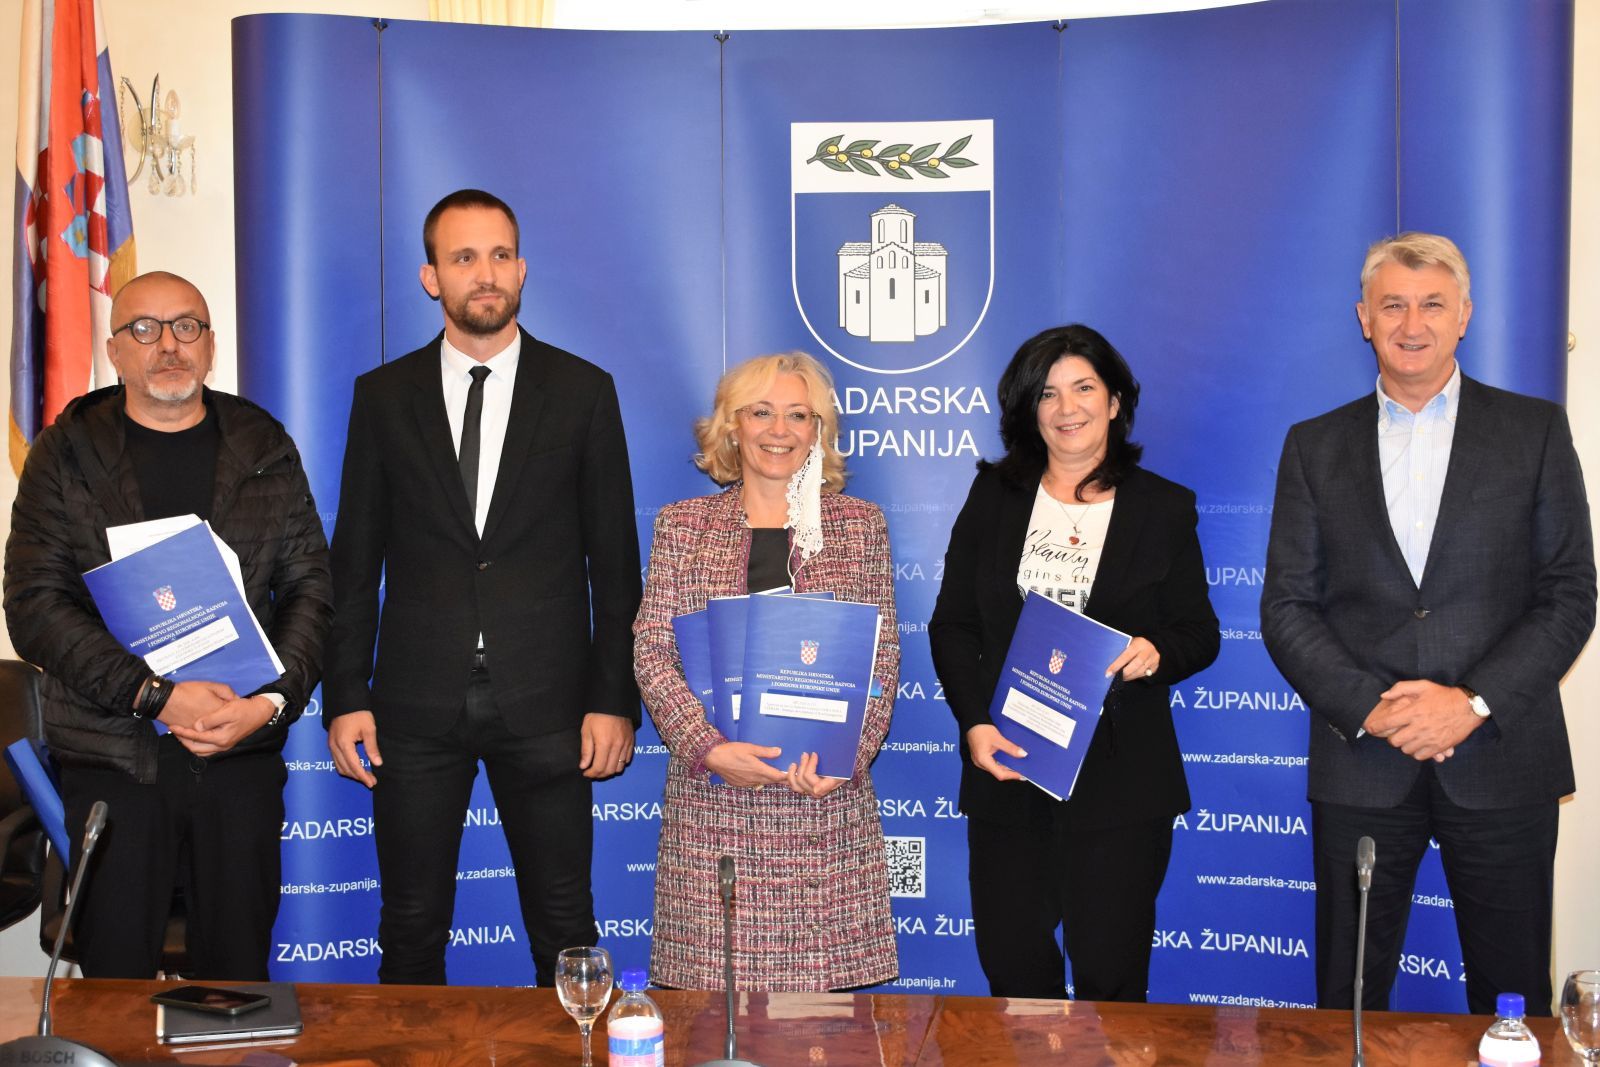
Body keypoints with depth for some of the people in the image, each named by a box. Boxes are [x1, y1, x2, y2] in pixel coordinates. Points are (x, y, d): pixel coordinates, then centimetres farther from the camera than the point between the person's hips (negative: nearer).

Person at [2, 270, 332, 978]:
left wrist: (274, 699, -10)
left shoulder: (265, 449, 9)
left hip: (243, 750, 1)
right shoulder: (66, 454, 4)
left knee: (240, 973, 6)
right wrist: (156, 696, -15)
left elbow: (310, 586, 6)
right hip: (110, 754, -1)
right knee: (115, 975, 4)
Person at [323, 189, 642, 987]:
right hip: (417, 705, 1)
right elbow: (355, 560, 6)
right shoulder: (383, 396, 6)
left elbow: (614, 559, 2)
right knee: (411, 934, 11)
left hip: (545, 704, -1)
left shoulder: (582, 390, 3)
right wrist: (345, 697, 0)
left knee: (564, 929, 8)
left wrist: (615, 699, -3)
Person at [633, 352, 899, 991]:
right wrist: (709, 748, -12)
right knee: (715, 979, 0)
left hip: (828, 801, 0)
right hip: (712, 803, 0)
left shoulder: (860, 524, 9)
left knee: (824, 975, 1)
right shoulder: (682, 525, 8)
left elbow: (884, 656, 5)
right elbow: (650, 651, 2)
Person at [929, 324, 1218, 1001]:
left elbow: (1200, 634, 6)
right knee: (1012, 964, 7)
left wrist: (1156, 653, -17)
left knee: (1110, 974, 3)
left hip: (1121, 780, -2)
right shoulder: (994, 495, 8)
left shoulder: (1165, 508, 5)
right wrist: (974, 722, -9)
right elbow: (952, 624, 6)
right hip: (1006, 768, 2)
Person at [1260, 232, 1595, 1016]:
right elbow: (1286, 606, 3)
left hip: (1501, 763, -1)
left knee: (1512, 1001, 8)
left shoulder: (1534, 430, 5)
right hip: (1361, 767, 1)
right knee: (1348, 1003, 8)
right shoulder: (1315, 446, 8)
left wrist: (1475, 703, -12)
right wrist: (1369, 708, -11)